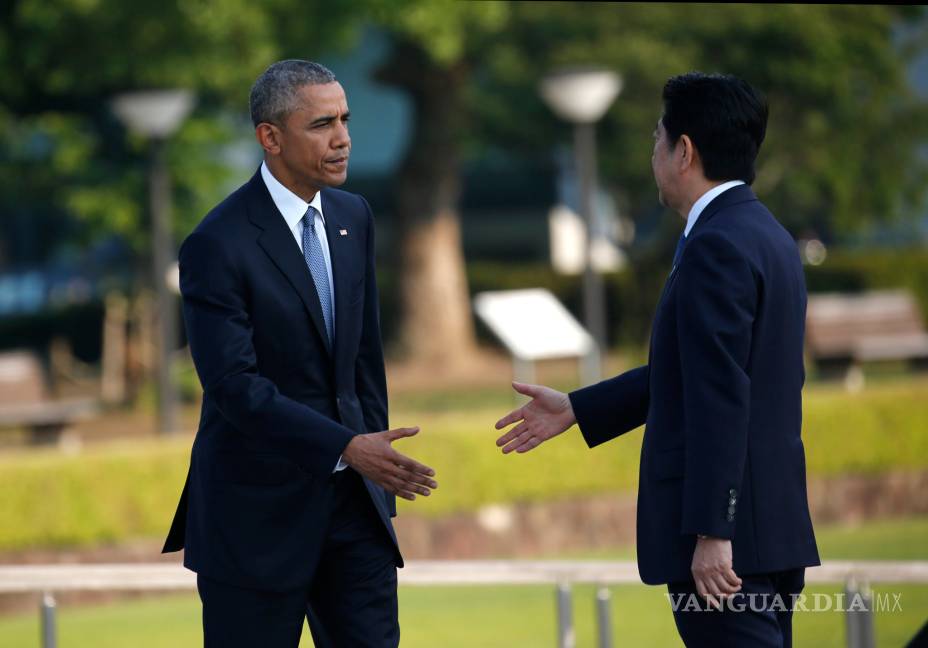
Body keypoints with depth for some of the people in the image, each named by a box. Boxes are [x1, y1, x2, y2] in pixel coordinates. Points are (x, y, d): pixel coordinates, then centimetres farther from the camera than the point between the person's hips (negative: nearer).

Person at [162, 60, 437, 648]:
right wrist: (348, 447, -27)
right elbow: (235, 384, -21)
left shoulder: (353, 217, 7)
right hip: (259, 506, -6)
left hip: (351, 500, 6)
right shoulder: (218, 247, -15)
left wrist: (377, 455, 15)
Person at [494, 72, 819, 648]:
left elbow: (720, 398, -22)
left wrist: (711, 533, -23)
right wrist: (576, 410, 25)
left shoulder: (716, 247, -16)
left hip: (725, 533, -10)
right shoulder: (764, 235, 15)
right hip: (773, 524, 10)